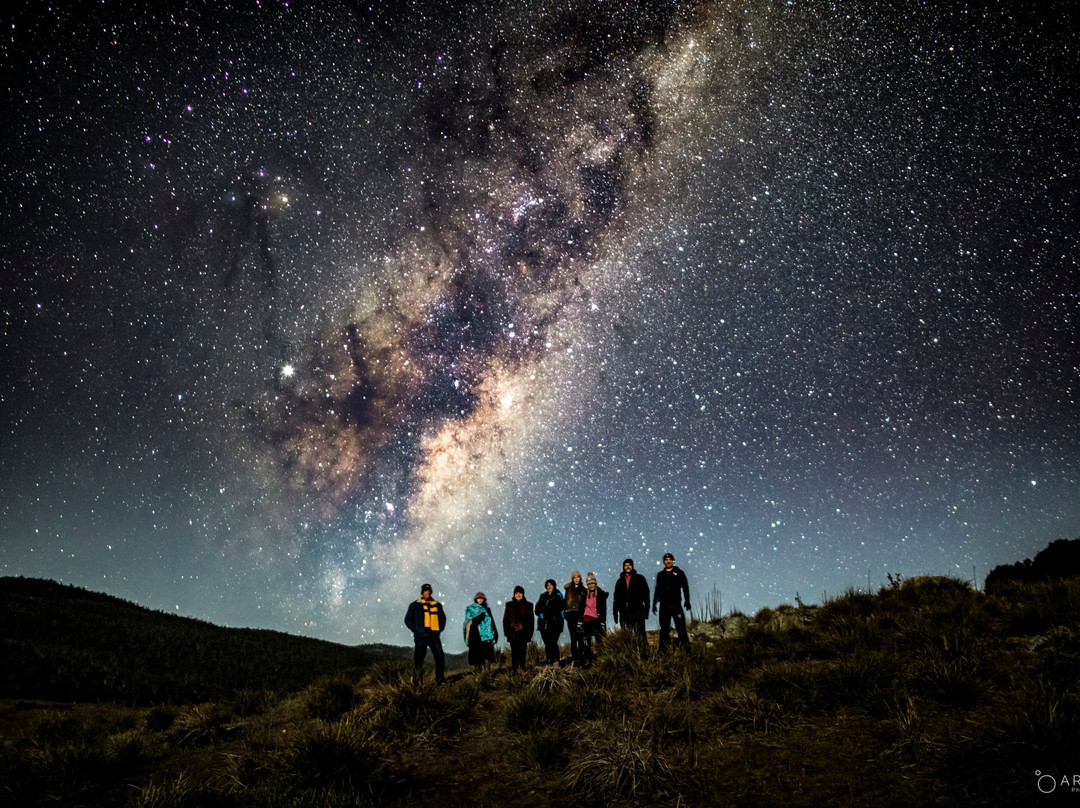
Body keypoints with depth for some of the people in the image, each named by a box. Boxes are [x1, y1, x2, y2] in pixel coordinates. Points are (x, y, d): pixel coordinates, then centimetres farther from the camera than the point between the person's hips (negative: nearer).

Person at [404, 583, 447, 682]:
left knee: (440, 656, -7)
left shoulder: (437, 605, 15)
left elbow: (443, 618, 28)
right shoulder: (415, 605, 5)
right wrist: (415, 629, -4)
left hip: (435, 636, 3)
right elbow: (408, 619, 7)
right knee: (419, 655, -8)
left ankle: (439, 680, -3)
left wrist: (440, 628, 13)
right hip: (421, 636, -3)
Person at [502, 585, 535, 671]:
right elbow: (505, 619, 8)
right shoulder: (509, 605, 7)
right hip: (512, 633, 0)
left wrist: (529, 633, -2)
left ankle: (522, 667, 9)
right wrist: (506, 631, 0)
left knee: (522, 651, 1)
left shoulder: (528, 605, 5)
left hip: (523, 633, 0)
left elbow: (530, 620, 6)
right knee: (514, 651, 0)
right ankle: (514, 668, 4)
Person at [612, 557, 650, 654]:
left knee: (640, 636, -10)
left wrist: (646, 609, -5)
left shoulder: (639, 578, 11)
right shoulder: (620, 581, 19)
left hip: (637, 612, -3)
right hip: (624, 613, 3)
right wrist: (615, 612, 11)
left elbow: (646, 594, 5)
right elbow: (616, 598, 18)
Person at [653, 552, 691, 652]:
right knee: (664, 628, 3)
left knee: (681, 627, -8)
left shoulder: (679, 573, 8)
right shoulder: (660, 575, 15)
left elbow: (685, 587, 5)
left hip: (676, 604, -2)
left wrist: (687, 601, -5)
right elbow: (657, 590, 20)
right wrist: (654, 604, 16)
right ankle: (663, 650, 7)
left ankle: (685, 647, -5)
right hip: (664, 605, 2)